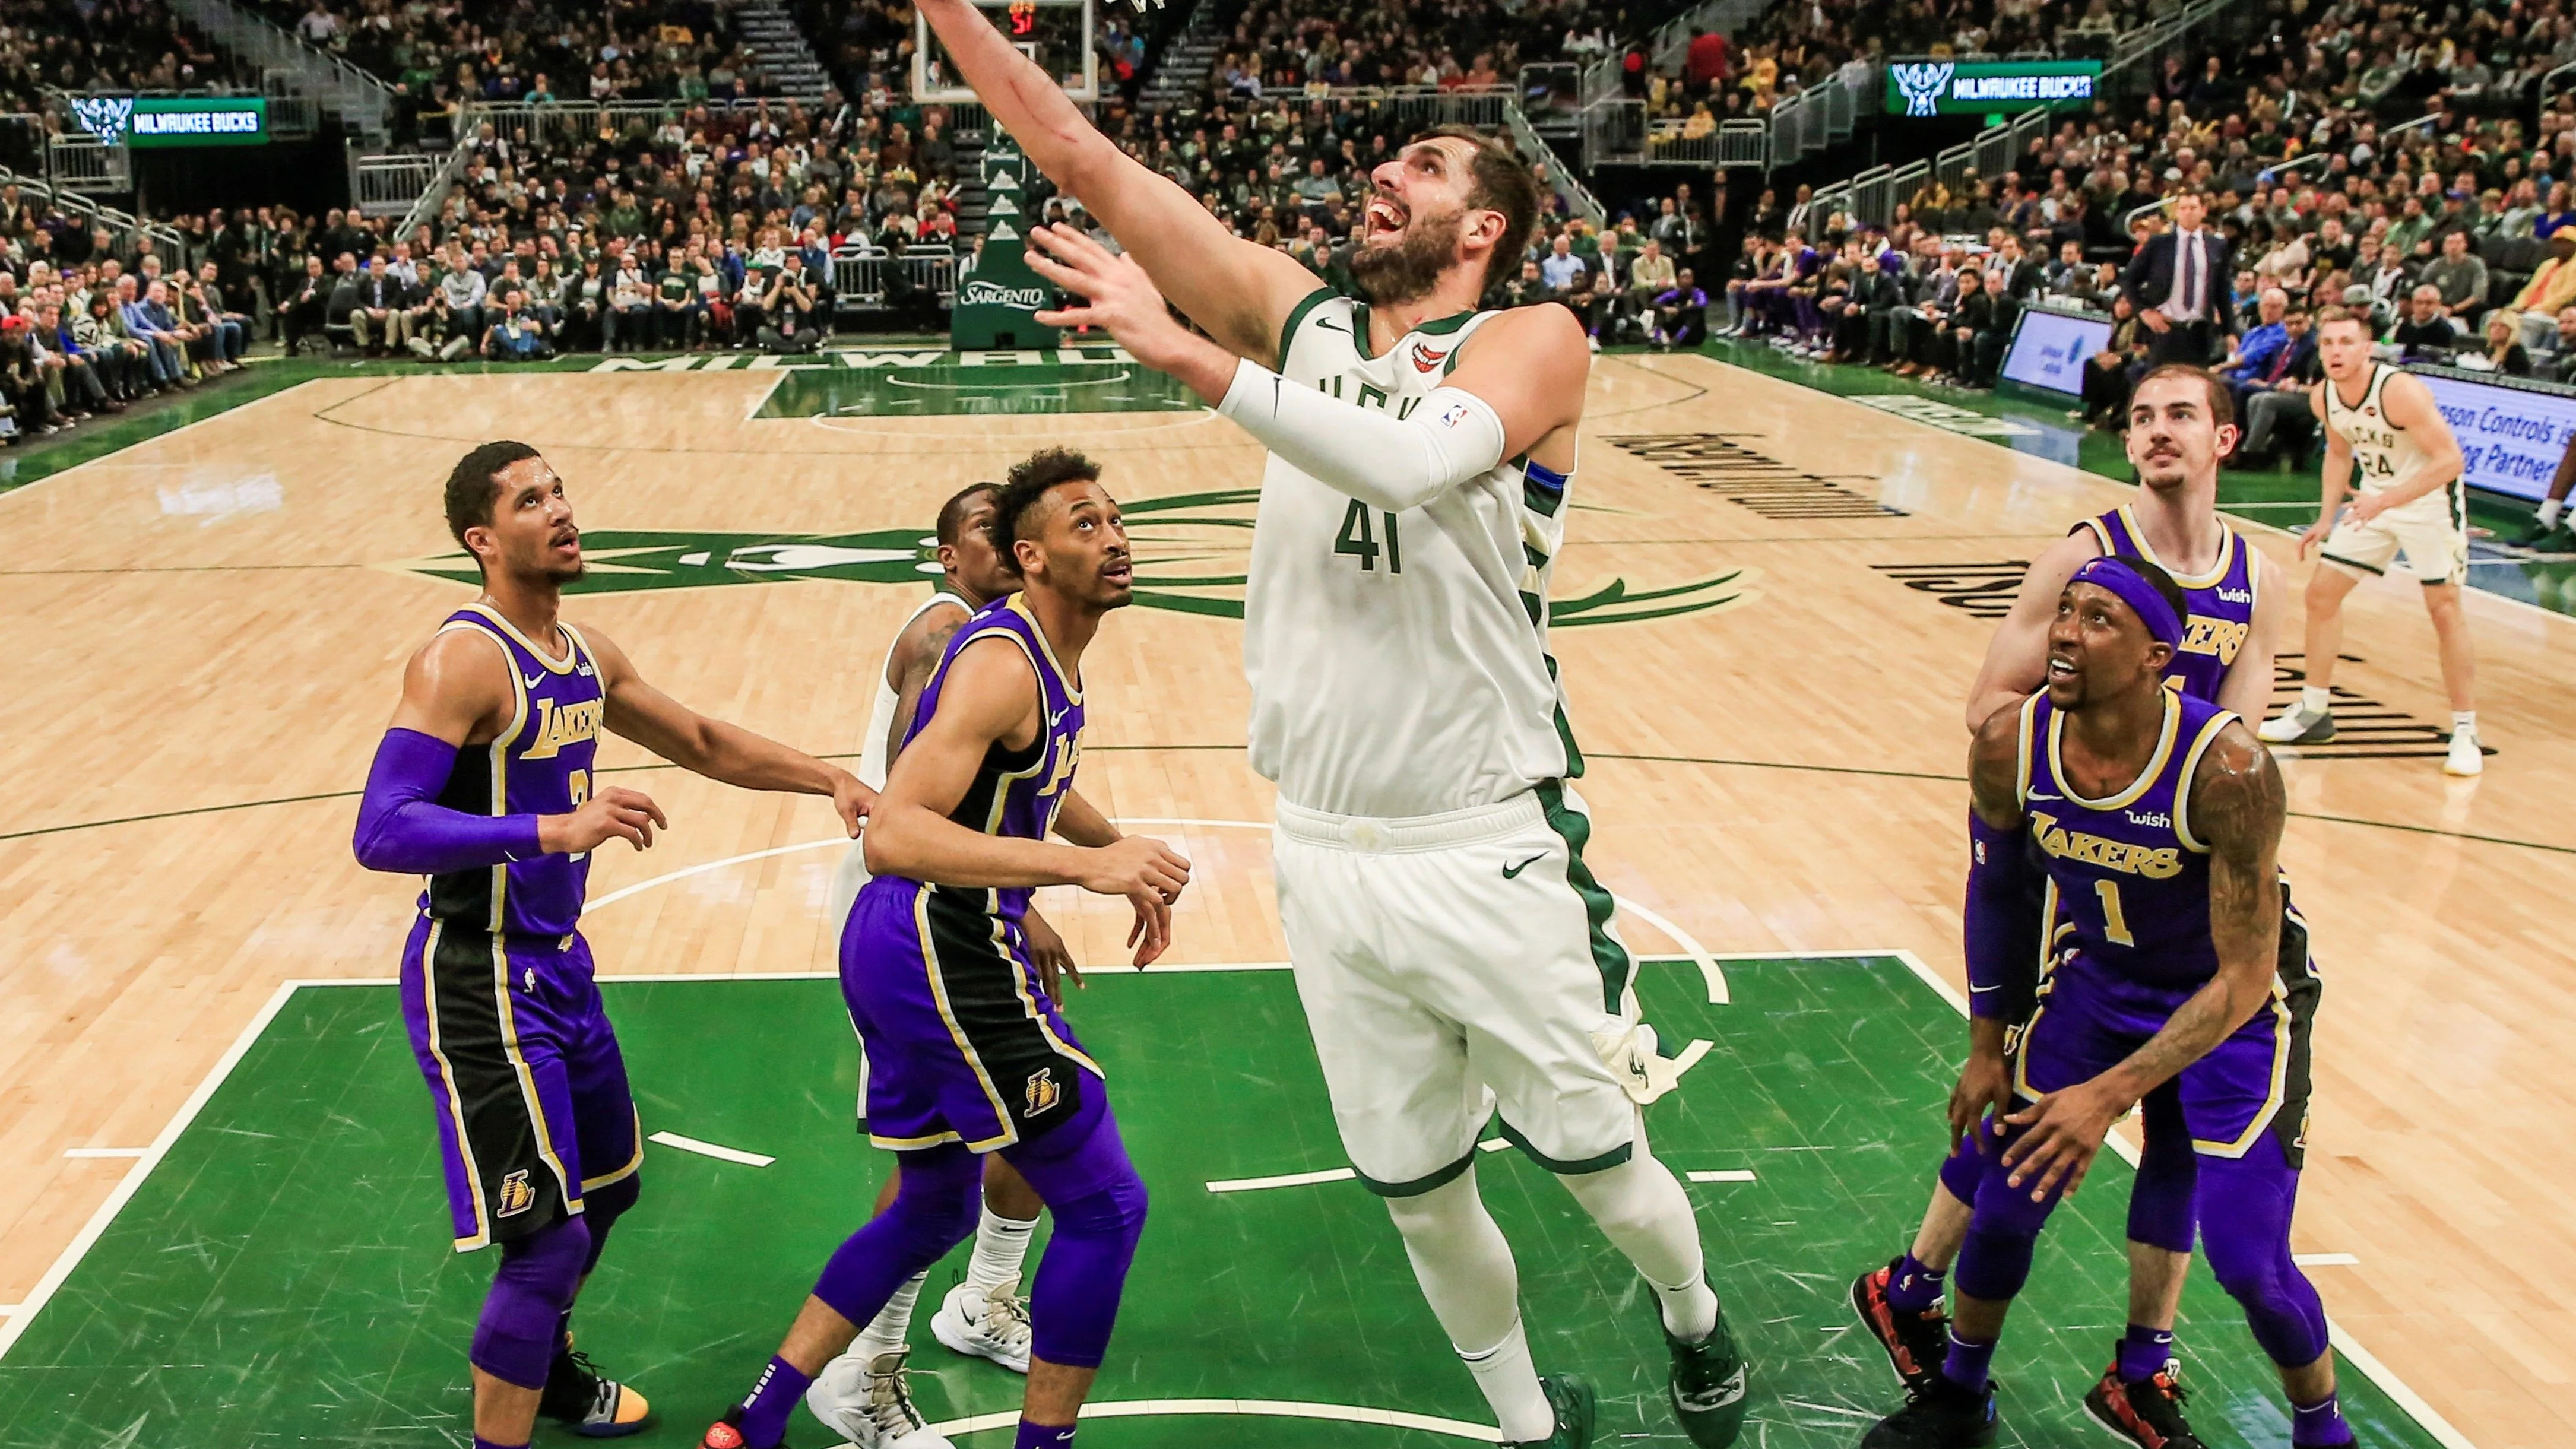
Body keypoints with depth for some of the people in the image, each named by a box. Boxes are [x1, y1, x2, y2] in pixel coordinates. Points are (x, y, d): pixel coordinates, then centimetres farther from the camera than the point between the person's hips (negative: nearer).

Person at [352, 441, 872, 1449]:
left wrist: (830, 779, 10)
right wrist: (556, 829, -39)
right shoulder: (462, 660, -20)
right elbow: (381, 833, -30)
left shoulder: (586, 655, 7)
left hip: (559, 961, 9)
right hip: (480, 980, -9)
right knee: (547, 1241, -9)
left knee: (608, 1187, 24)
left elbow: (704, 743, 20)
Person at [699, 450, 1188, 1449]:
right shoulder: (1001, 663, -19)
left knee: (933, 1211, 24)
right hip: (944, 959, -10)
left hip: (901, 951, 10)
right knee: (1105, 1206, -1)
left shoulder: (1050, 654, 12)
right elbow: (891, 836, -32)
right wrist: (1083, 866, -38)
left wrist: (1126, 853, 29)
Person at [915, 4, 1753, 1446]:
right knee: (1421, 1198, 14)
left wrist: (1189, 352, -28)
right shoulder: (1301, 317, 6)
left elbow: (1411, 459, -29)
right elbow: (1087, 159, 2)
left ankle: (1695, 1322, 44)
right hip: (1327, 854, 4)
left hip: (1489, 852, -4)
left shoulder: (1534, 341, -7)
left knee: (1603, 1168, 11)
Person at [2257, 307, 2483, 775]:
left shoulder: (2400, 391, -28)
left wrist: (2387, 500, -37)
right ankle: (2313, 711, 19)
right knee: (2321, 591, 5)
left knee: (2445, 610, -10)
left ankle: (2465, 733, 0)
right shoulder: (2323, 398, -7)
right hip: (2376, 498, 7)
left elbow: (2451, 459, -28)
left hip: (2430, 497, -7)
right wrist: (2327, 518, 5)